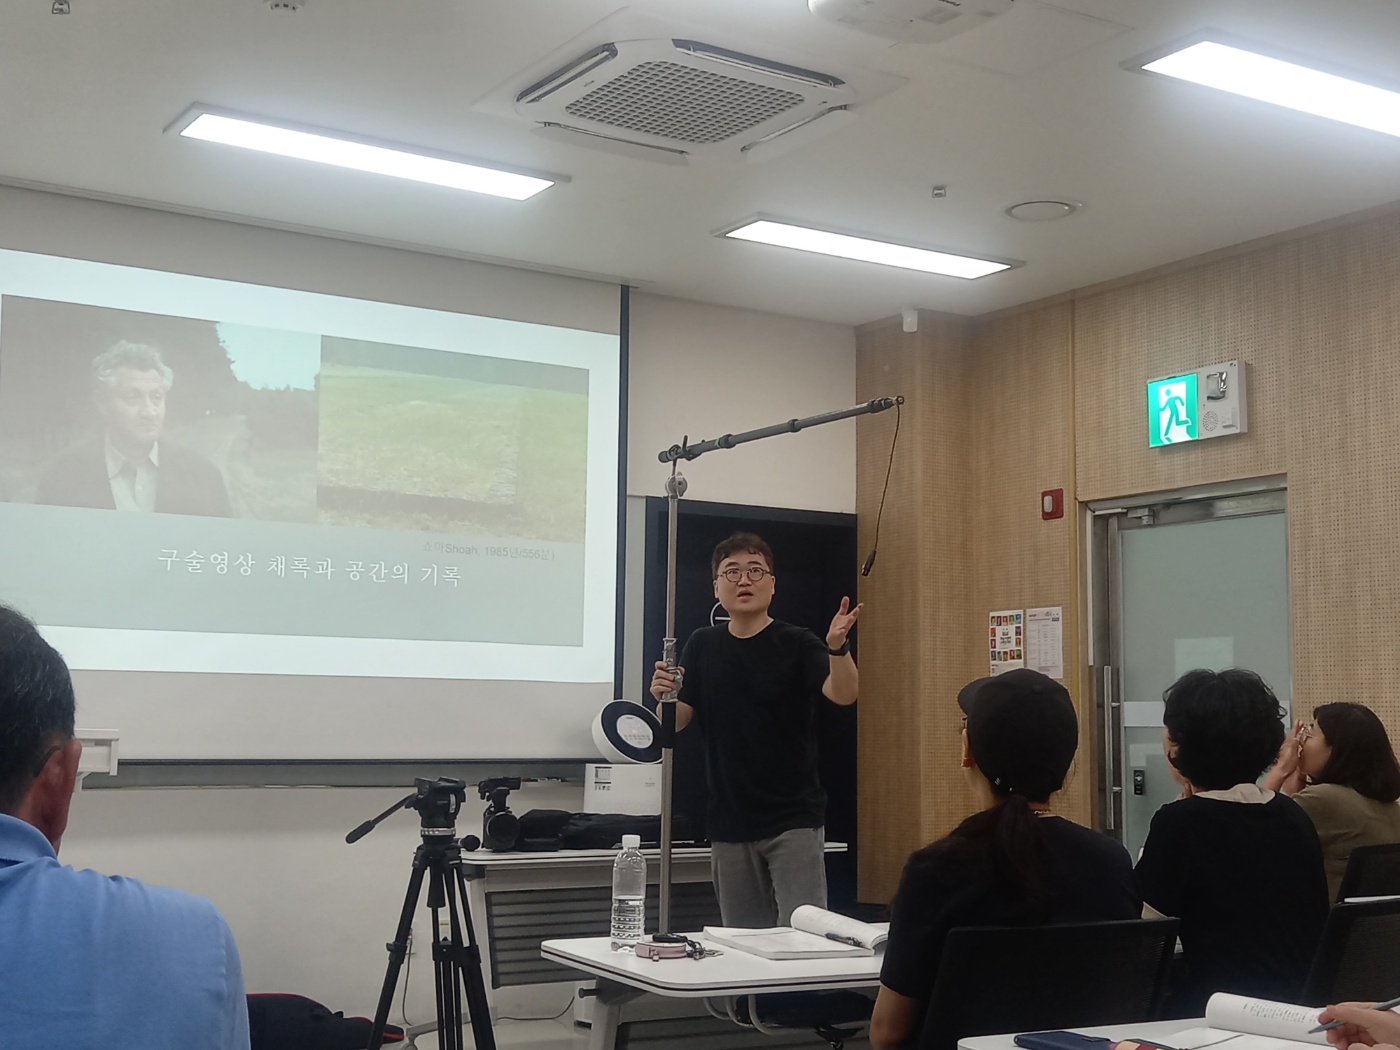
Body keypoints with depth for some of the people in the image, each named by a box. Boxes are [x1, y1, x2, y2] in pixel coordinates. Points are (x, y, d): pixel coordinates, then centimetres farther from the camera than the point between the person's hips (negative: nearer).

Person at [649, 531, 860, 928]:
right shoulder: (702, 646, 6)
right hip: (728, 820, 4)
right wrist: (663, 696, -17)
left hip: (793, 819, -4)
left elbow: (844, 693, -21)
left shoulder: (797, 644, -6)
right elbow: (678, 720, 5)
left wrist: (838, 647, -41)